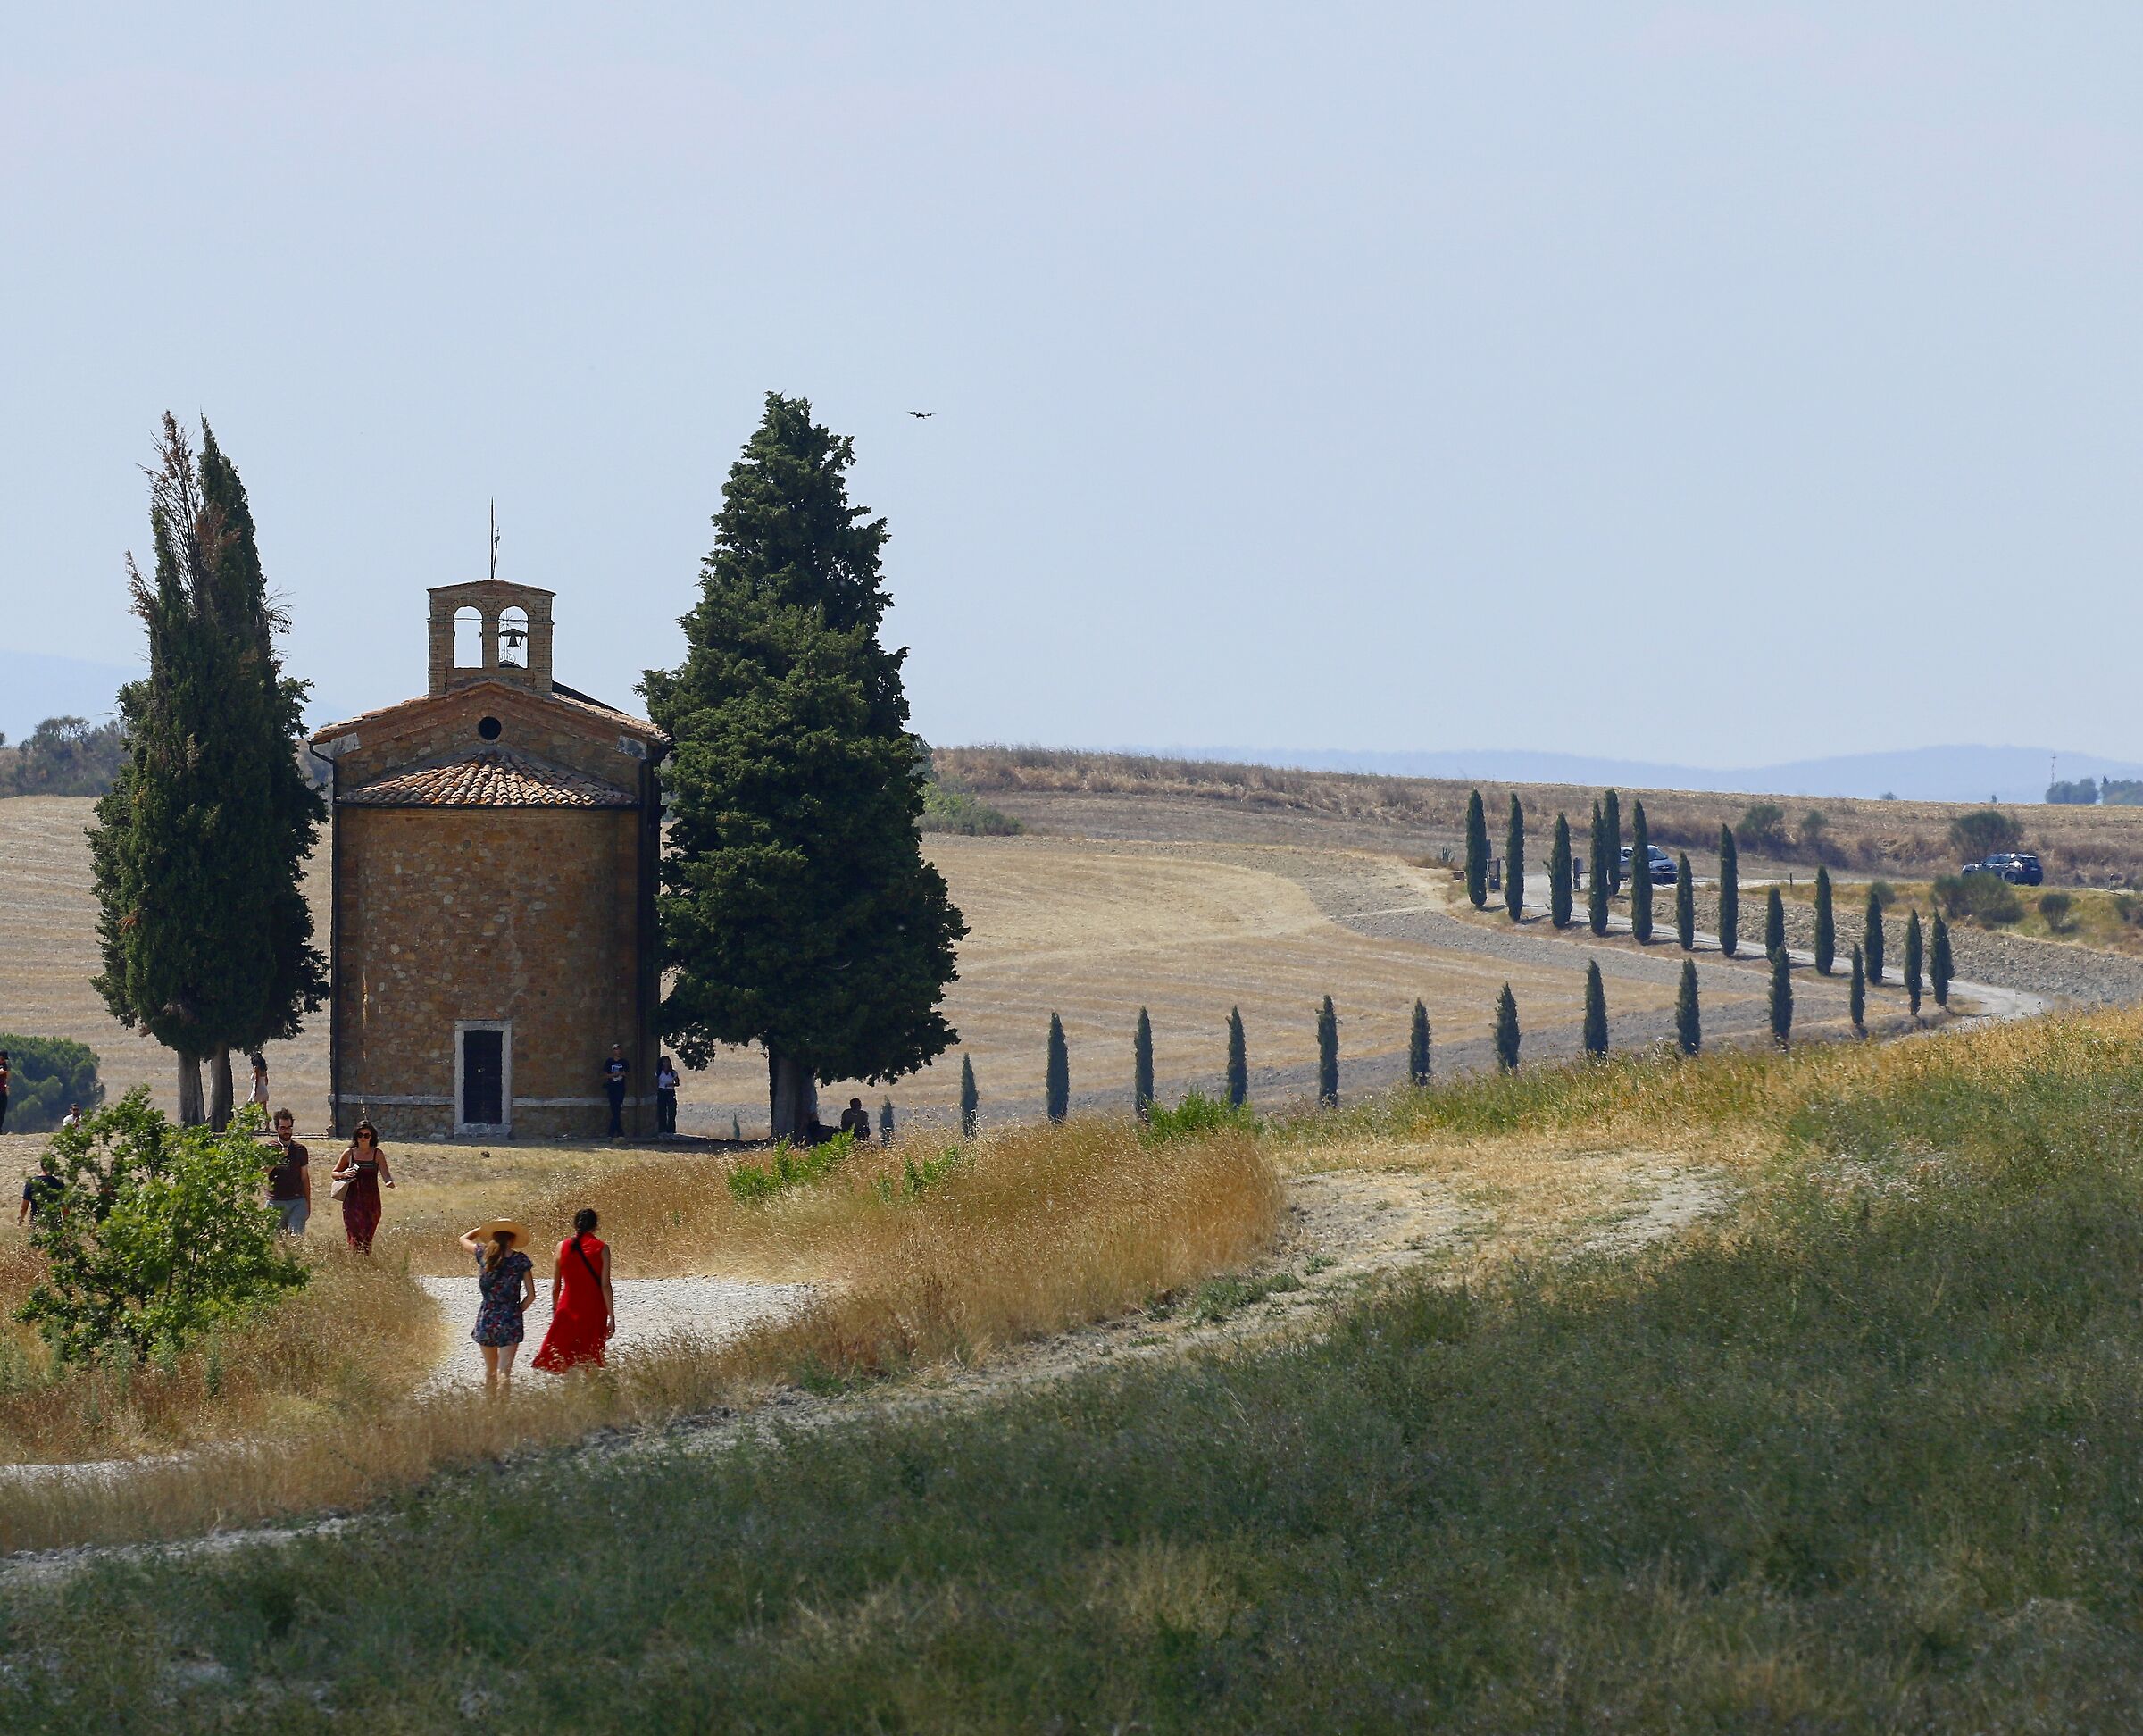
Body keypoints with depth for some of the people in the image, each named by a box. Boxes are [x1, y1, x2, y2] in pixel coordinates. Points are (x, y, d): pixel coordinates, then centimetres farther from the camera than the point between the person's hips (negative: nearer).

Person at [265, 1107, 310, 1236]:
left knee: (297, 1236, -13)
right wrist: (277, 1159, -21)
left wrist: (308, 1205, 12)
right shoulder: (269, 1148, 5)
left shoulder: (300, 1150, 9)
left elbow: (305, 1178, 13)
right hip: (275, 1202, 0)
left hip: (297, 1201, 0)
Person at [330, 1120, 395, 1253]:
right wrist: (344, 1174, -8)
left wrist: (389, 1182, -30)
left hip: (371, 1201, 0)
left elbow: (385, 1173, -7)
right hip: (353, 1200, 0)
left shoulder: (377, 1154, 3)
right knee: (355, 1238, -11)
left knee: (367, 1239, 1)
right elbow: (334, 1174, 14)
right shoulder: (349, 1154, 5)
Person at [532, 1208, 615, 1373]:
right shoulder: (602, 1249, -6)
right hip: (594, 1313, -1)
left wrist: (554, 1309, 22)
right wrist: (612, 1318, -4)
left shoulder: (562, 1247, 0)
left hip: (568, 1311, 1)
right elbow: (605, 1286, -8)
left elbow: (555, 1286, 6)